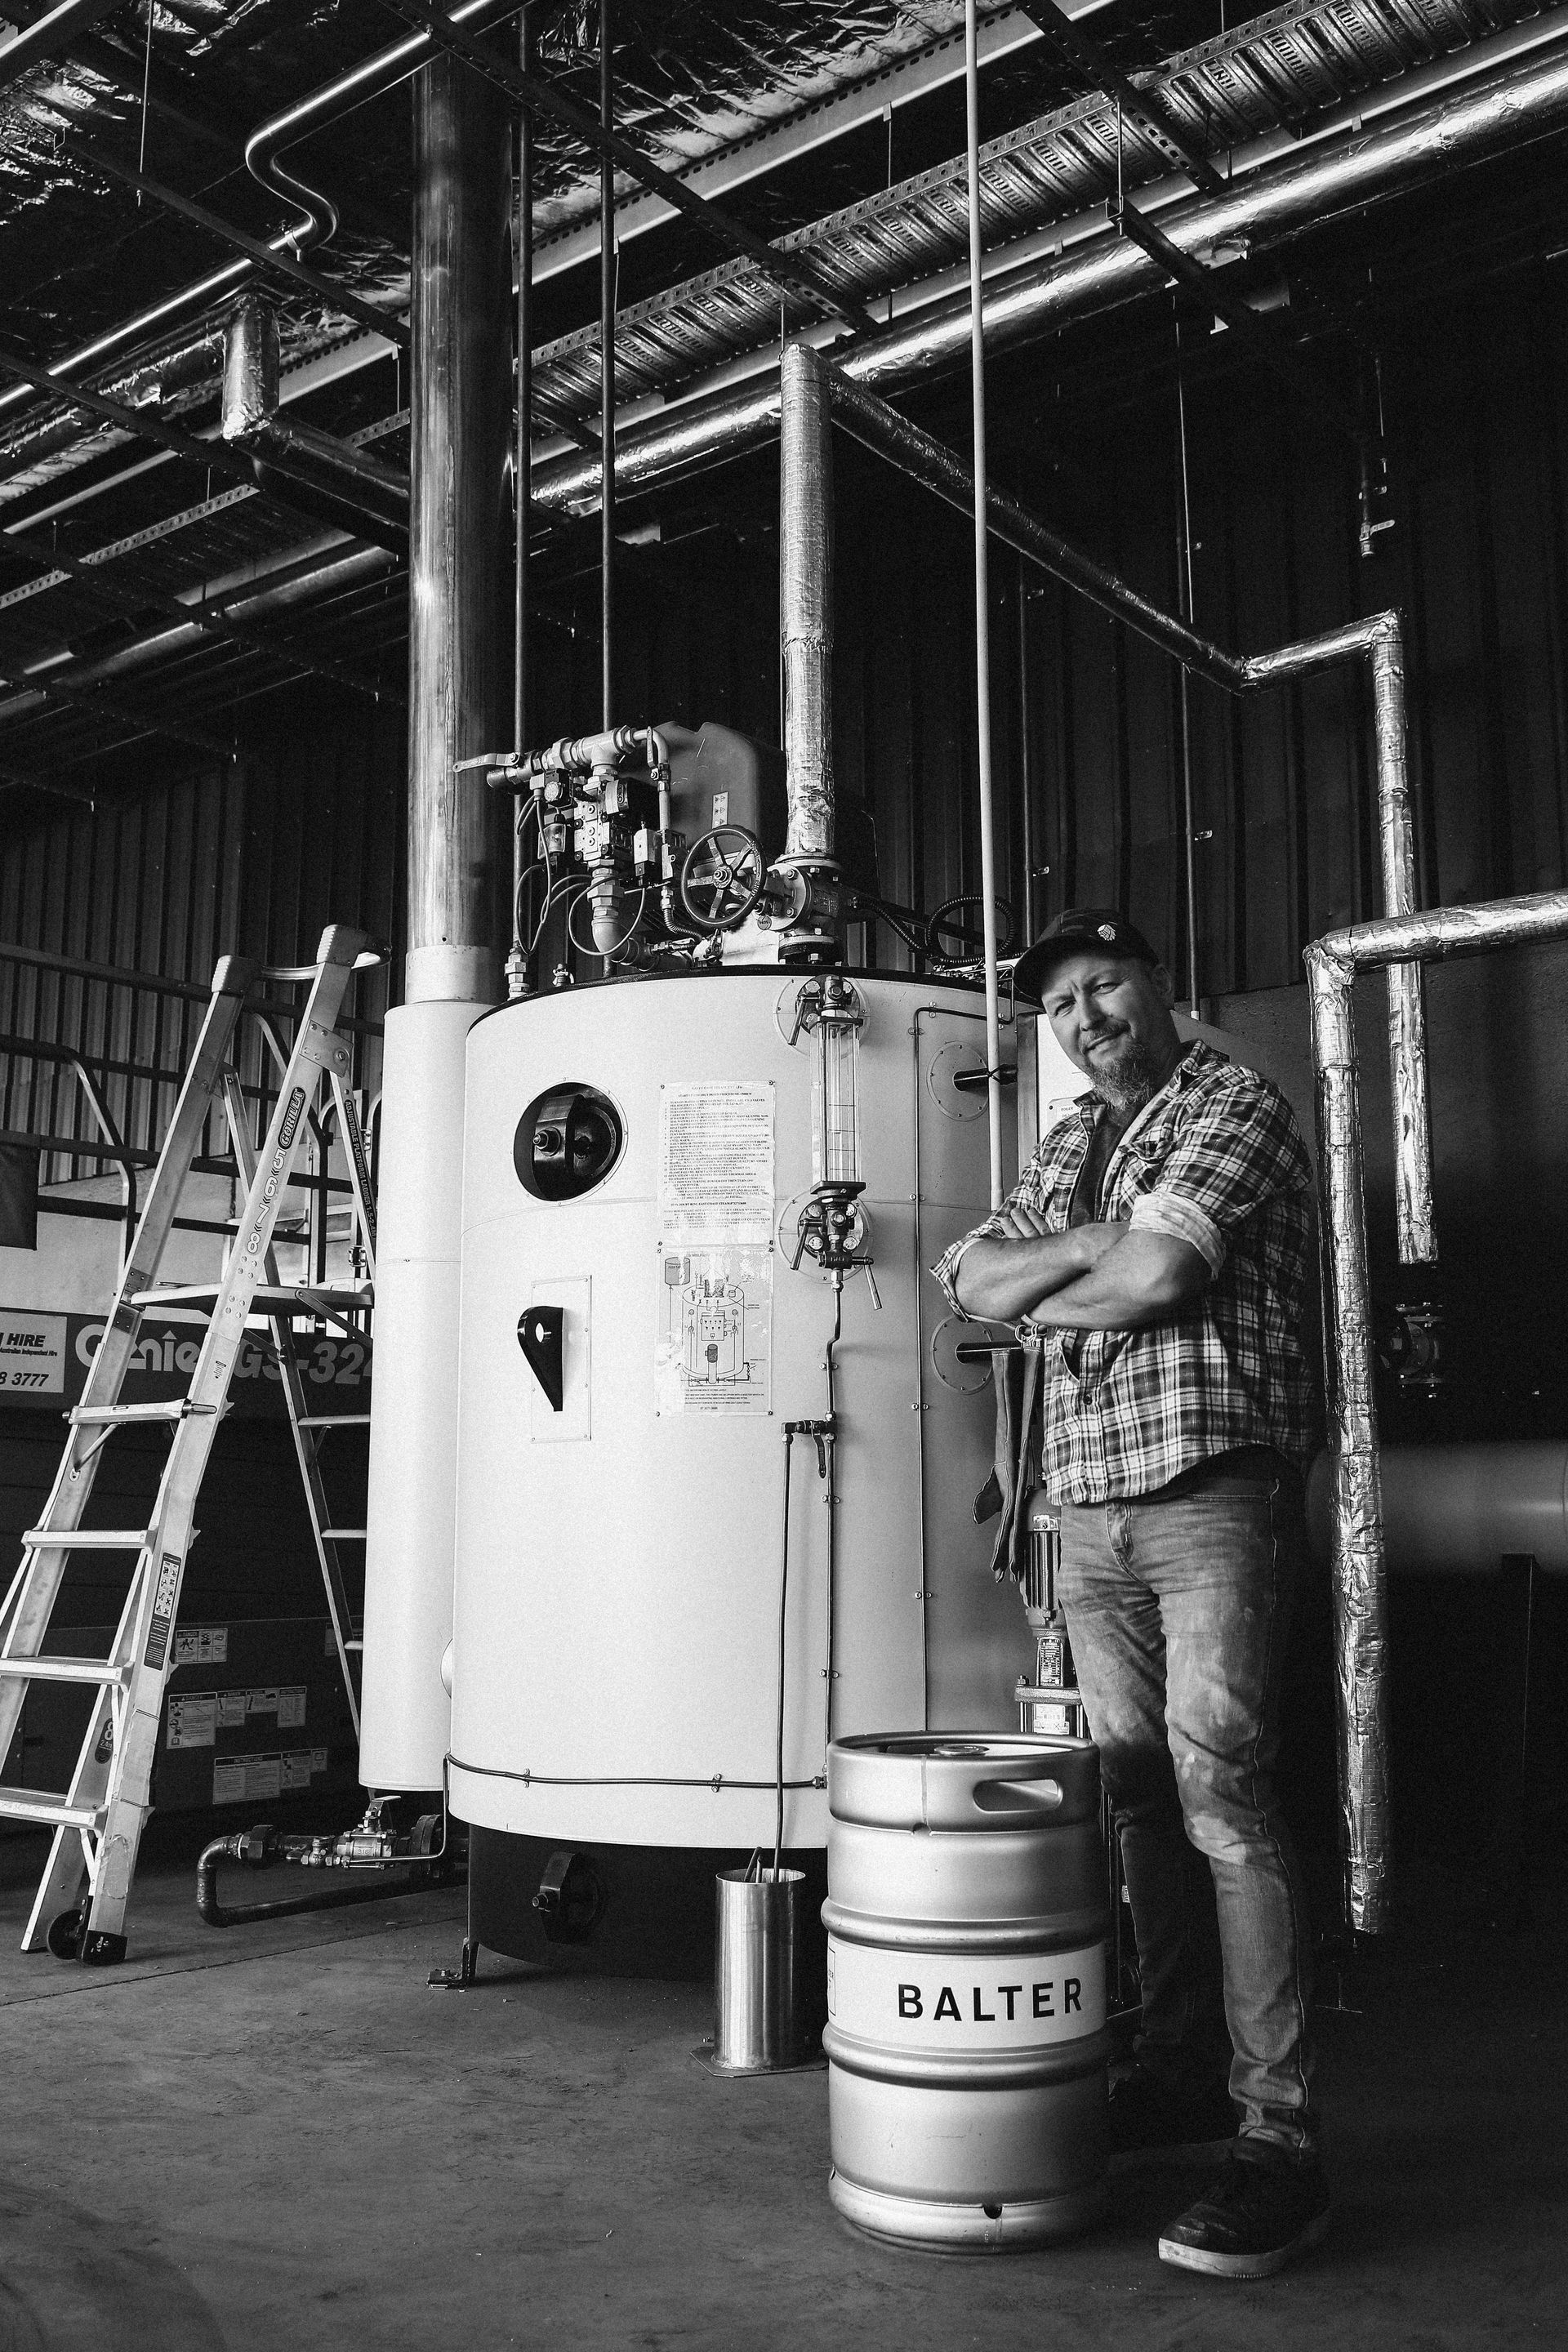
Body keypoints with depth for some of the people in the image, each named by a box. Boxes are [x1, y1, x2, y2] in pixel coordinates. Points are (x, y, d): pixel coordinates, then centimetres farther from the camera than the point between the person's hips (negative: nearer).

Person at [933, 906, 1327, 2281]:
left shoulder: (1234, 1107, -1)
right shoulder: (1068, 1146, 21)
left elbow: (1152, 1275, -16)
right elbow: (971, 1282, 10)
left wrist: (1030, 1292, 0)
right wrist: (1095, 1243, -5)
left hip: (1213, 1493, -7)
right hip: (1092, 1506, 7)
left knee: (1220, 1782, -13)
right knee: (1135, 1794, 9)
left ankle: (1280, 2139, -8)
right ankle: (1176, 2075, 22)